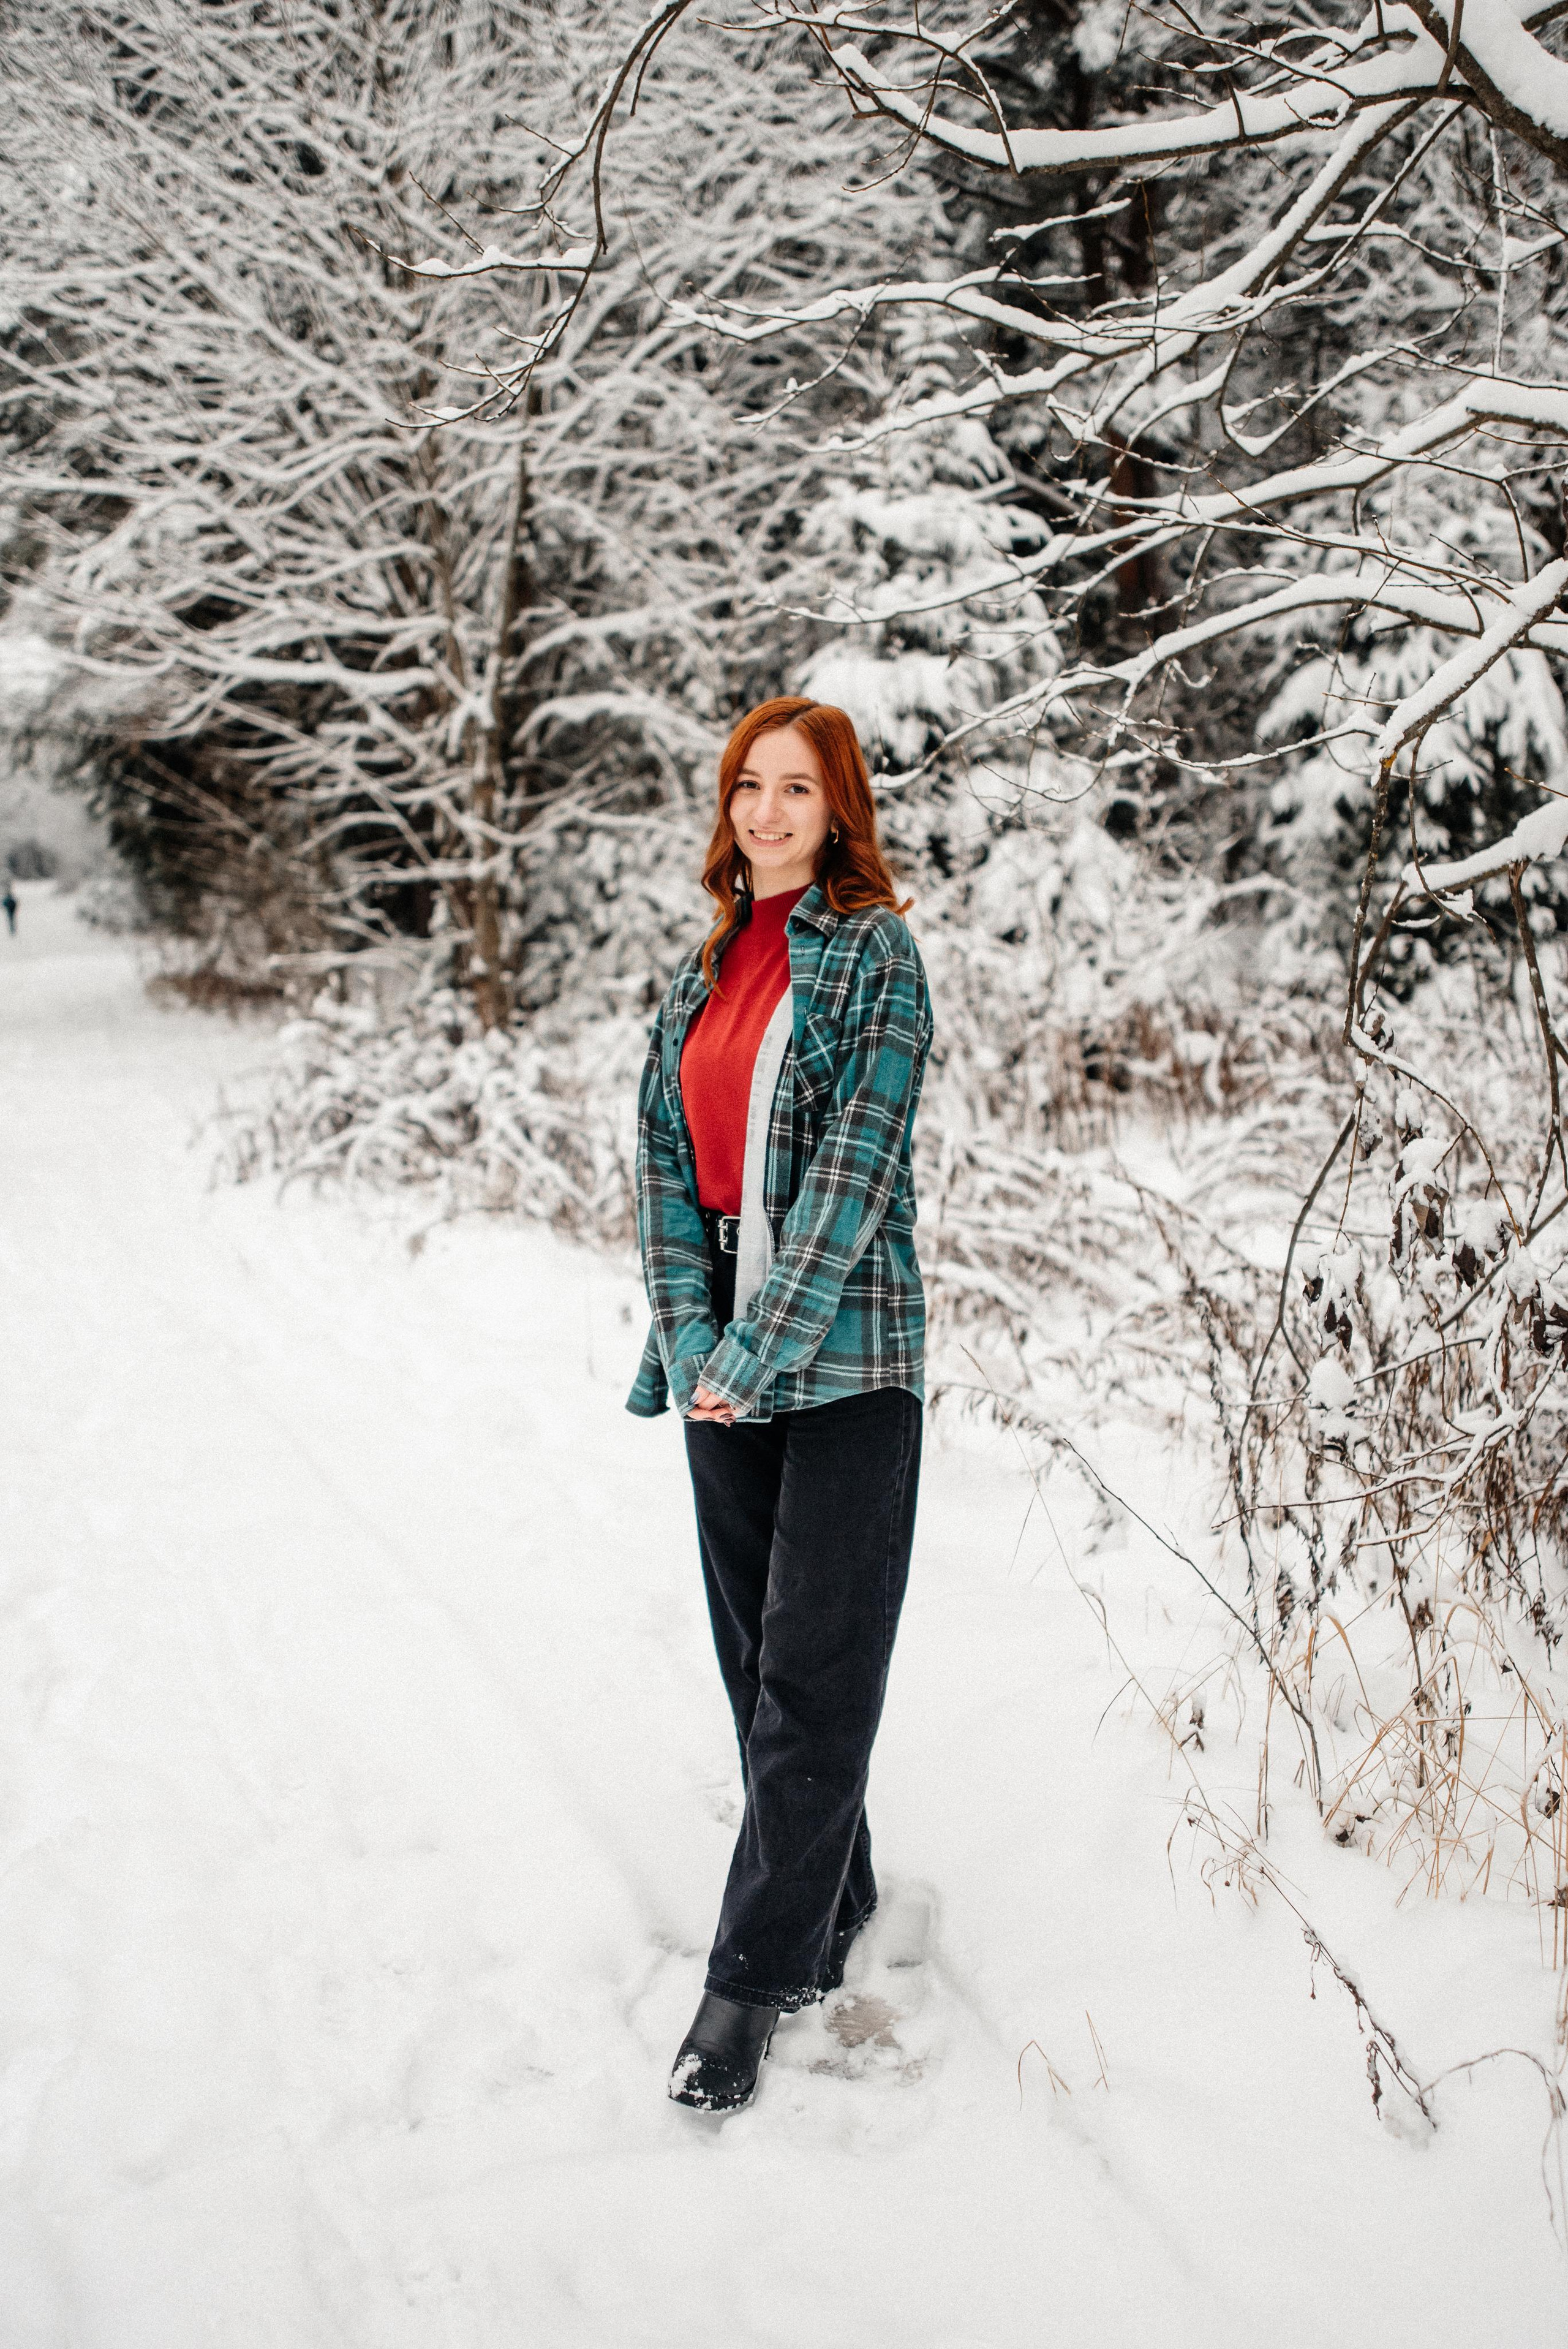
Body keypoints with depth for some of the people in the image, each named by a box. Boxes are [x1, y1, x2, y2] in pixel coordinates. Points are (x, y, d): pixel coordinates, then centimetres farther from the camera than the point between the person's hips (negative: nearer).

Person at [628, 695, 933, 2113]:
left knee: (816, 1671, -3)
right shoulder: (710, 963, 12)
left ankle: (756, 1977, 4)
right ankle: (834, 1906, 29)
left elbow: (854, 1166, -13)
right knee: (756, 1657, 12)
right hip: (723, 1355, 6)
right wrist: (688, 1336, -5)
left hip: (846, 1356, -6)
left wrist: (756, 1351, -16)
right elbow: (666, 1153, 7)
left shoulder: (874, 954, -6)